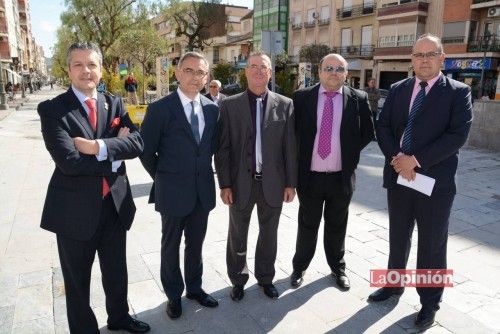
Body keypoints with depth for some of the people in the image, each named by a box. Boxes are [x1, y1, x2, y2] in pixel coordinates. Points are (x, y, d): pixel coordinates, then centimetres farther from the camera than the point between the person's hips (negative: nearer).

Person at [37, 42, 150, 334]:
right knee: (77, 280, 15)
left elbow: (137, 142, -10)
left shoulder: (115, 104, 4)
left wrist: (99, 146, -23)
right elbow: (68, 161, -22)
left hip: (115, 204, 4)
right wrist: (114, 152, -14)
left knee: (117, 271, 23)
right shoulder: (52, 109, -10)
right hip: (75, 209, -4)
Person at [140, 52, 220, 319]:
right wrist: (163, 179, 1)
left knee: (195, 244, 19)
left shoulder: (212, 109, 2)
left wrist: (203, 173, 9)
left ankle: (194, 288, 39)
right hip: (173, 192, -3)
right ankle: (173, 295, 34)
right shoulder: (160, 108, -11)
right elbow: (146, 151, -6)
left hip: (203, 191, 4)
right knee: (171, 246, 14)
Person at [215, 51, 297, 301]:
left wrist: (290, 182, -1)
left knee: (269, 234, 16)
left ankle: (266, 278, 37)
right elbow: (222, 148, -4)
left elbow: (290, 147, 1)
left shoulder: (285, 105, 0)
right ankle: (238, 280, 35)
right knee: (237, 236, 14)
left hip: (273, 183, 1)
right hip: (241, 183, 0)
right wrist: (224, 184, -7)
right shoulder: (229, 105, -2)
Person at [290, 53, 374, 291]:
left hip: (342, 177, 1)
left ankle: (338, 268, 38)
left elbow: (368, 133, 8)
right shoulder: (301, 97, -3)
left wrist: (350, 153, 1)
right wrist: (299, 159, 0)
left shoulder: (358, 99, -1)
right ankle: (299, 268, 33)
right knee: (307, 226, 13)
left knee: (337, 226, 17)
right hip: (309, 175, 0)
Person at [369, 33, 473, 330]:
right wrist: (396, 158, -14)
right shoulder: (398, 89, 8)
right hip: (398, 177, 4)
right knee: (398, 239, 19)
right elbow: (383, 127, 3)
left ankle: (430, 302, 29)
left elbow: (458, 135, -14)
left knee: (432, 246, 9)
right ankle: (394, 284, 40)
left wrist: (416, 160, -19)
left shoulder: (458, 92, -3)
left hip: (435, 181, -3)